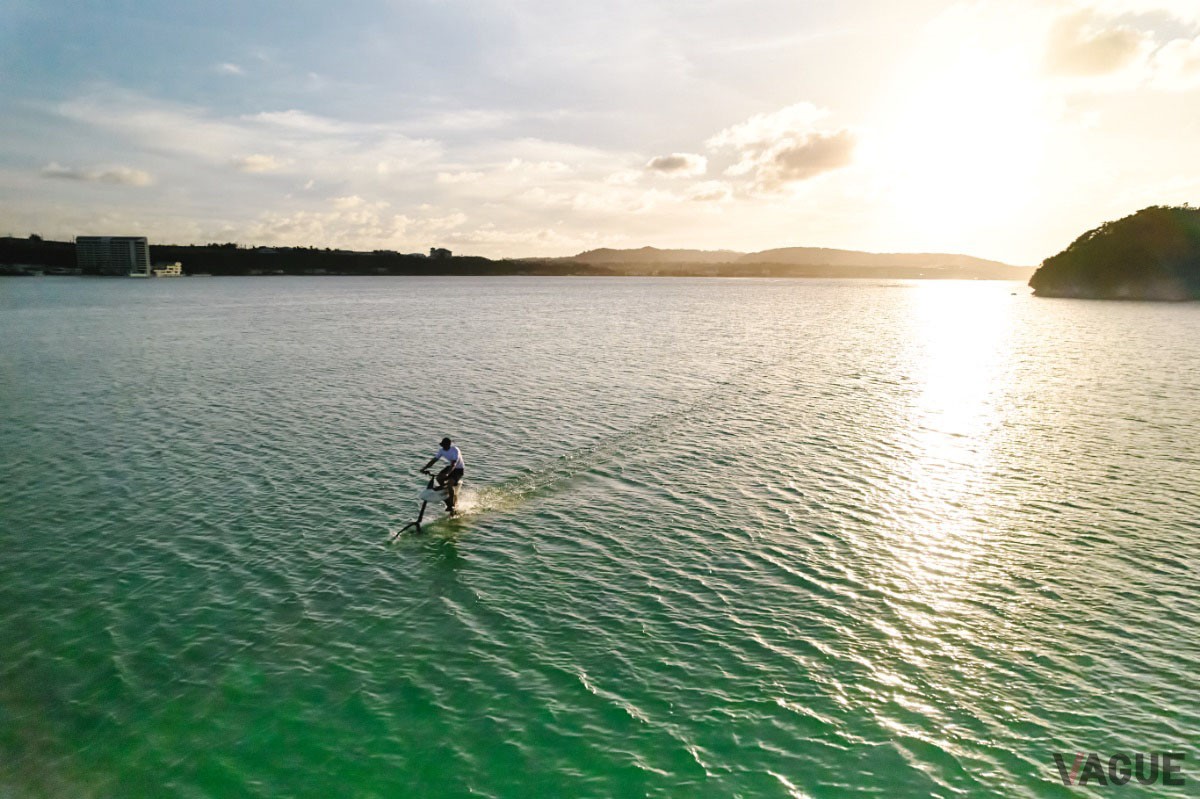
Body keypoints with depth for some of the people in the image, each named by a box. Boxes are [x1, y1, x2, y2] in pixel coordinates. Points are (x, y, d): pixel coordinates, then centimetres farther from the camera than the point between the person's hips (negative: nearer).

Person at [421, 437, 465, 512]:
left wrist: (447, 474, -51)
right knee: (438, 478, -14)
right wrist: (424, 468, -19)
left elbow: (453, 464, -37)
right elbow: (434, 460, -6)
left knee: (450, 484, -26)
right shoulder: (442, 450, -6)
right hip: (449, 466, 7)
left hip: (458, 469, -7)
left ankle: (451, 505, -13)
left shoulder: (455, 450, -27)